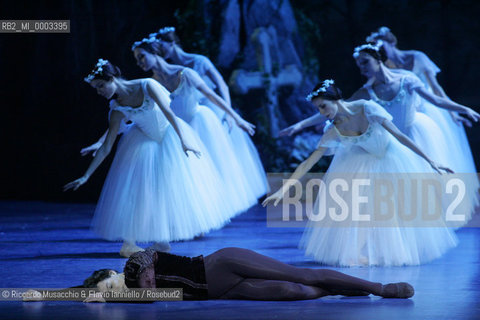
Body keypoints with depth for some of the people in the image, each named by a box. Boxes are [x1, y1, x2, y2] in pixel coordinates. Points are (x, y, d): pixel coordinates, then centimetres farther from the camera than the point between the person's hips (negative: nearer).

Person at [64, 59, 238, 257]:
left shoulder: (147, 86, -24)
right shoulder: (117, 109, -14)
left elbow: (168, 112, -29)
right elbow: (106, 148, -12)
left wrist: (183, 141, -39)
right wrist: (85, 177, -17)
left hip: (171, 134, -2)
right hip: (144, 141, 2)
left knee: (175, 182, 1)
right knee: (134, 187, -5)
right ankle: (129, 242, -2)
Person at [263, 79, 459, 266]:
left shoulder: (367, 109, -28)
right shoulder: (333, 132, -18)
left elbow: (399, 135, -26)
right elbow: (308, 163, -17)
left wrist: (430, 162, -25)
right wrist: (282, 190, -25)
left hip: (391, 158, -2)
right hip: (365, 164, 3)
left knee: (400, 207, 0)